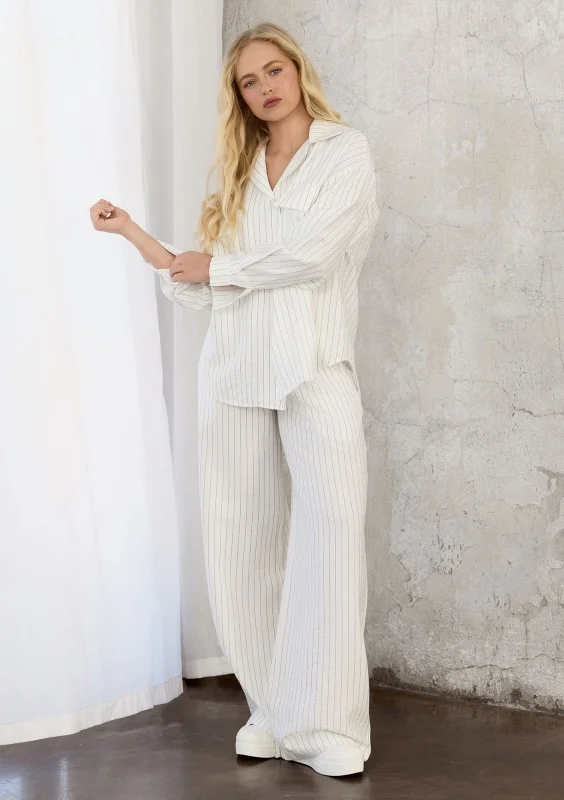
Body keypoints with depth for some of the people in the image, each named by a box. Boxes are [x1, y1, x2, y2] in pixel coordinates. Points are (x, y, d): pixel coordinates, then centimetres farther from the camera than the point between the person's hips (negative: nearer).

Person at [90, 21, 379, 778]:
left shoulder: (346, 150, 7)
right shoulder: (238, 174, 20)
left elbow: (313, 253, -8)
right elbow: (203, 282, 14)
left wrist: (217, 265, 2)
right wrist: (131, 231, 14)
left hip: (316, 366, -4)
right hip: (233, 370, 5)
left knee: (331, 524, -16)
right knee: (242, 538, 0)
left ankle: (326, 724, -16)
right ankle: (272, 712, 6)